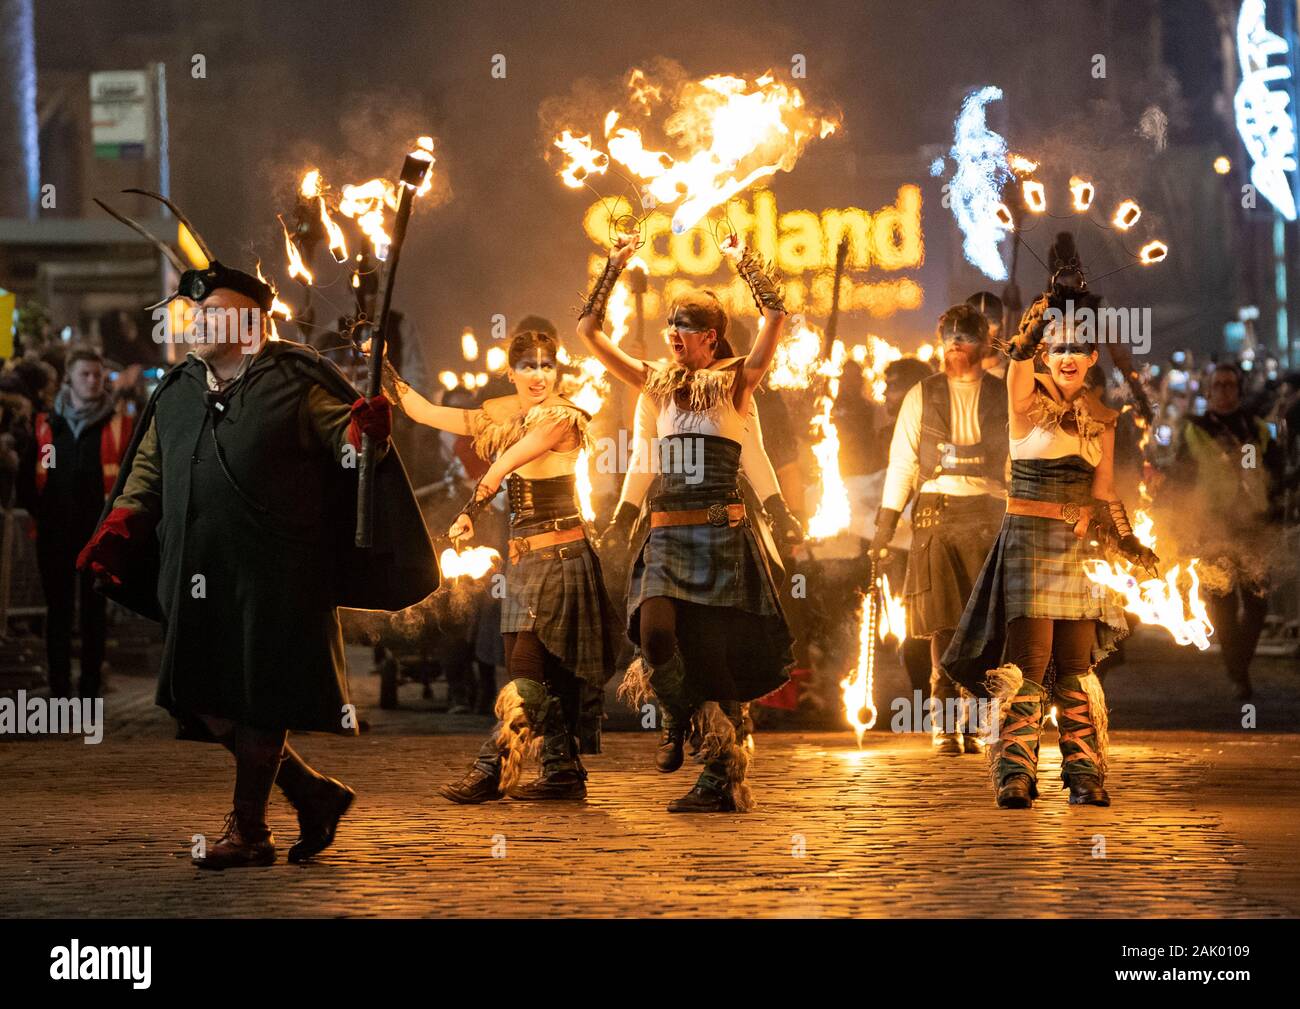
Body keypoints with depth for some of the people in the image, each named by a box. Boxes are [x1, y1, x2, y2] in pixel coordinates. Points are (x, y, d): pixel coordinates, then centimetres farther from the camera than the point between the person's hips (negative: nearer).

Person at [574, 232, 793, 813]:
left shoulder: (737, 381, 3)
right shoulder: (660, 384, 14)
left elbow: (775, 315, -12)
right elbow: (588, 331, 15)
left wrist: (743, 261, -7)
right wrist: (615, 266, 11)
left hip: (722, 531, -3)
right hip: (666, 532, 3)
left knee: (720, 653, -2)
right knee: (656, 635, -17)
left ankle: (723, 783, 5)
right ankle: (718, 743, 0)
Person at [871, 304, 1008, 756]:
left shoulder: (1005, 398, 10)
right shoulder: (922, 396, 11)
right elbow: (902, 460, 9)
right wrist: (886, 523, 2)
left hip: (989, 515, 0)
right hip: (936, 513, 0)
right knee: (944, 621, -6)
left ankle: (972, 724, 4)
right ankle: (944, 723, -2)